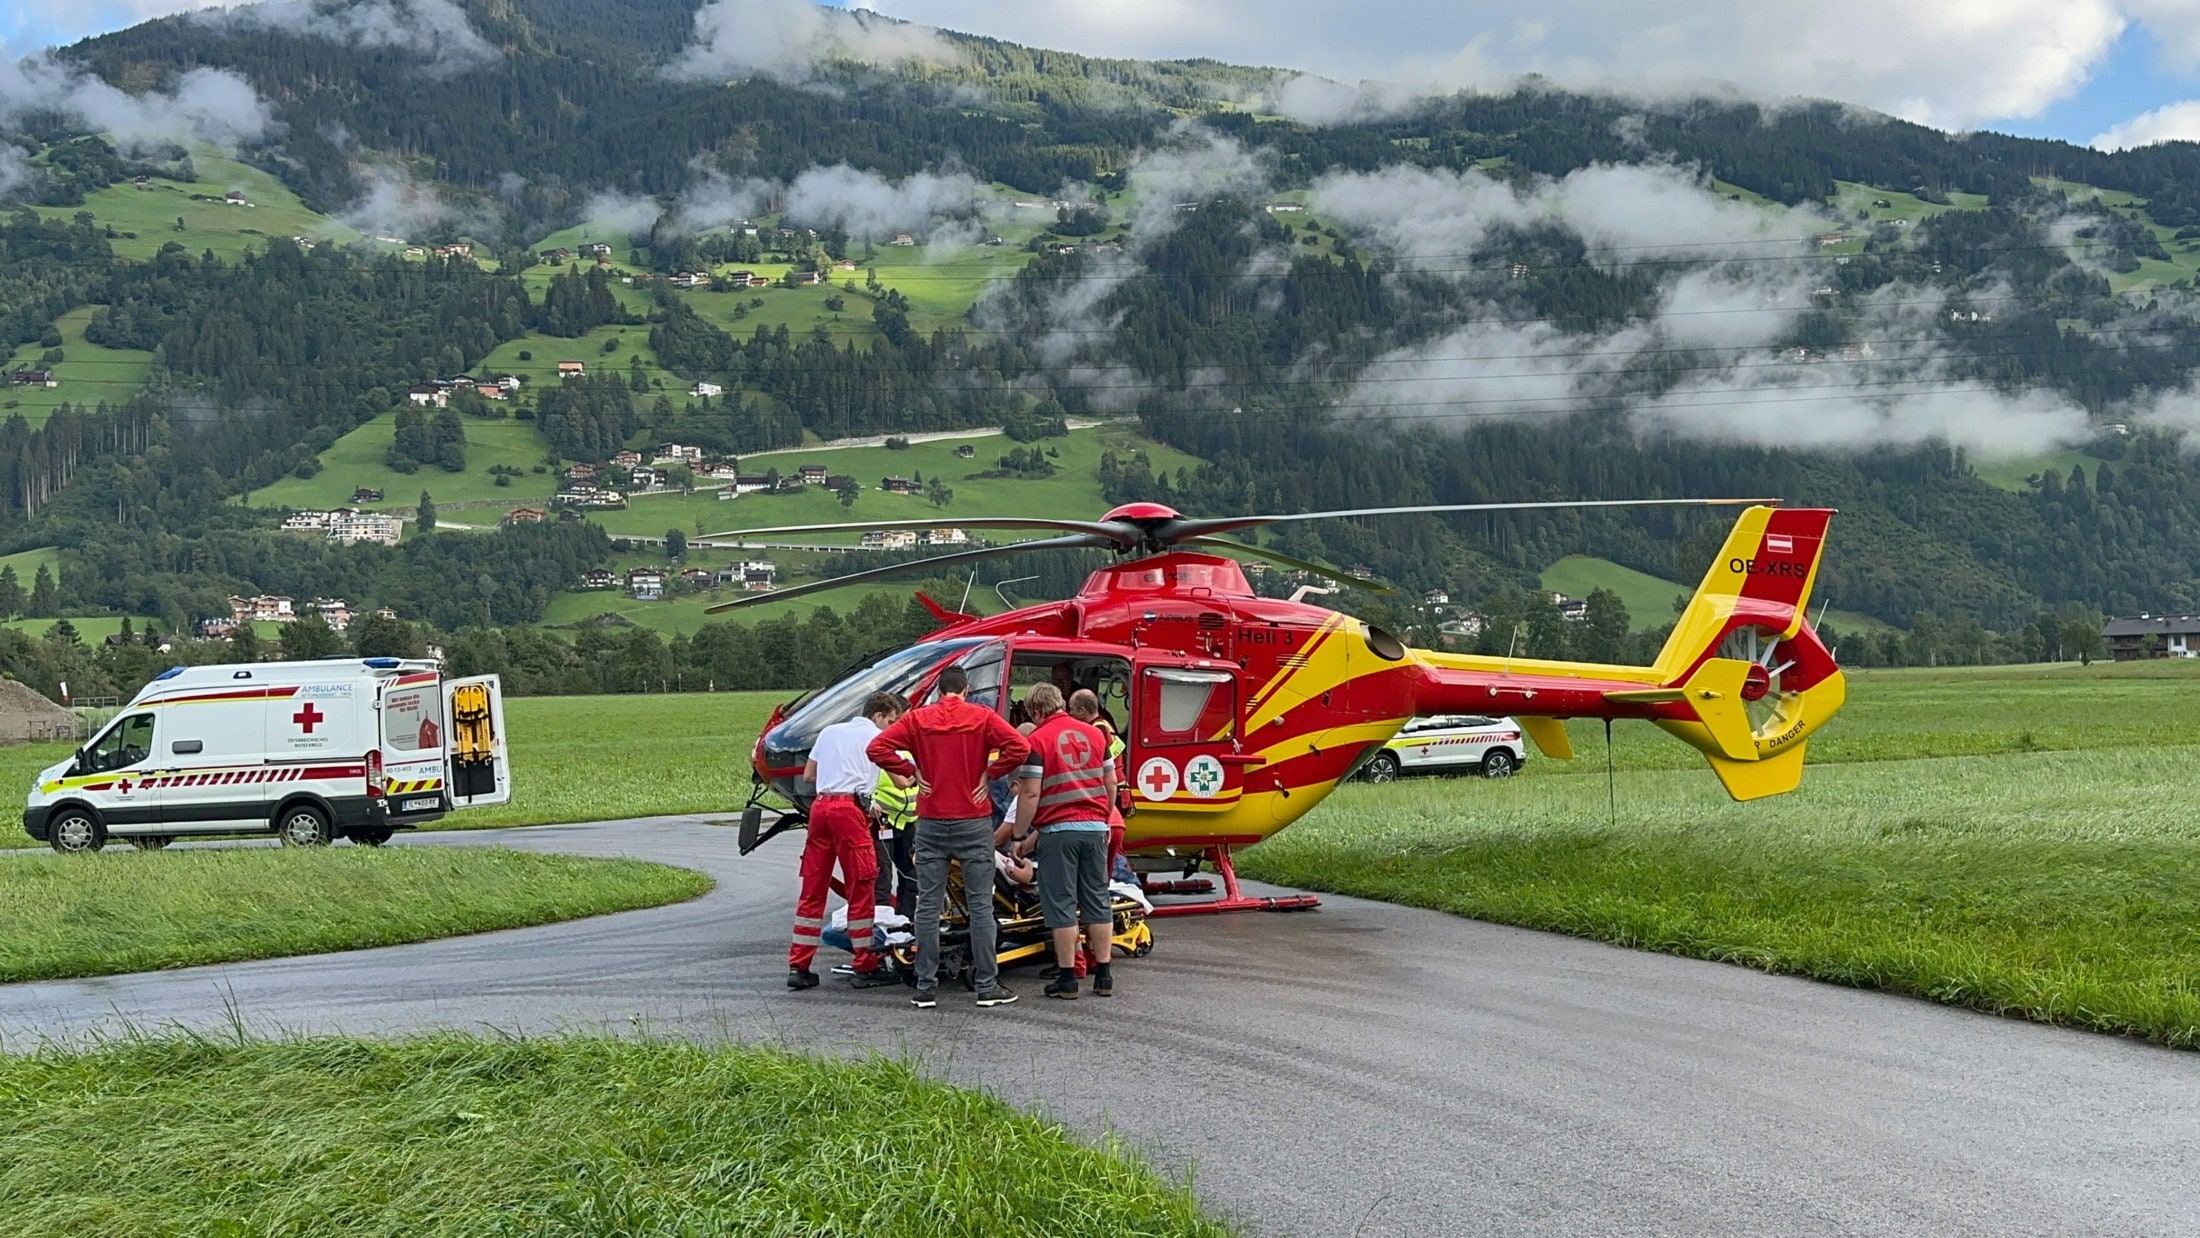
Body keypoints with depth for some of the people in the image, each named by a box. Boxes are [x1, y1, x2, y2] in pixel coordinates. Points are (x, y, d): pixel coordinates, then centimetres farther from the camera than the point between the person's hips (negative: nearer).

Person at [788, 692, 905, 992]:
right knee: (860, 889, 0)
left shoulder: (830, 731, 23)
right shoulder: (878, 738, 8)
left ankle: (798, 967, 8)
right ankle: (866, 968, 3)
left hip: (820, 806, 6)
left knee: (812, 889, 8)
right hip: (850, 809, -6)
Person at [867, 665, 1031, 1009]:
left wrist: (911, 772, 0)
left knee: (928, 906, 5)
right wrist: (989, 774, -4)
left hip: (931, 823, 1)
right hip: (974, 823, -1)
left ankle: (926, 987, 6)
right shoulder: (982, 717, -1)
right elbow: (1019, 747, -14)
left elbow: (877, 748, -6)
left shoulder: (917, 718, 3)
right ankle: (987, 986, 4)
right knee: (980, 904, 3)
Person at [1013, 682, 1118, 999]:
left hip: (1058, 830, -5)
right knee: (1098, 900, 10)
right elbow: (1111, 783, 12)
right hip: (1095, 827, 5)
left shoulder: (1038, 740, -7)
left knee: (1061, 903, 1)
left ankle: (1067, 977, 2)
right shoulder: (1095, 734, 9)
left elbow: (1030, 794, -12)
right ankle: (1103, 976, 12)